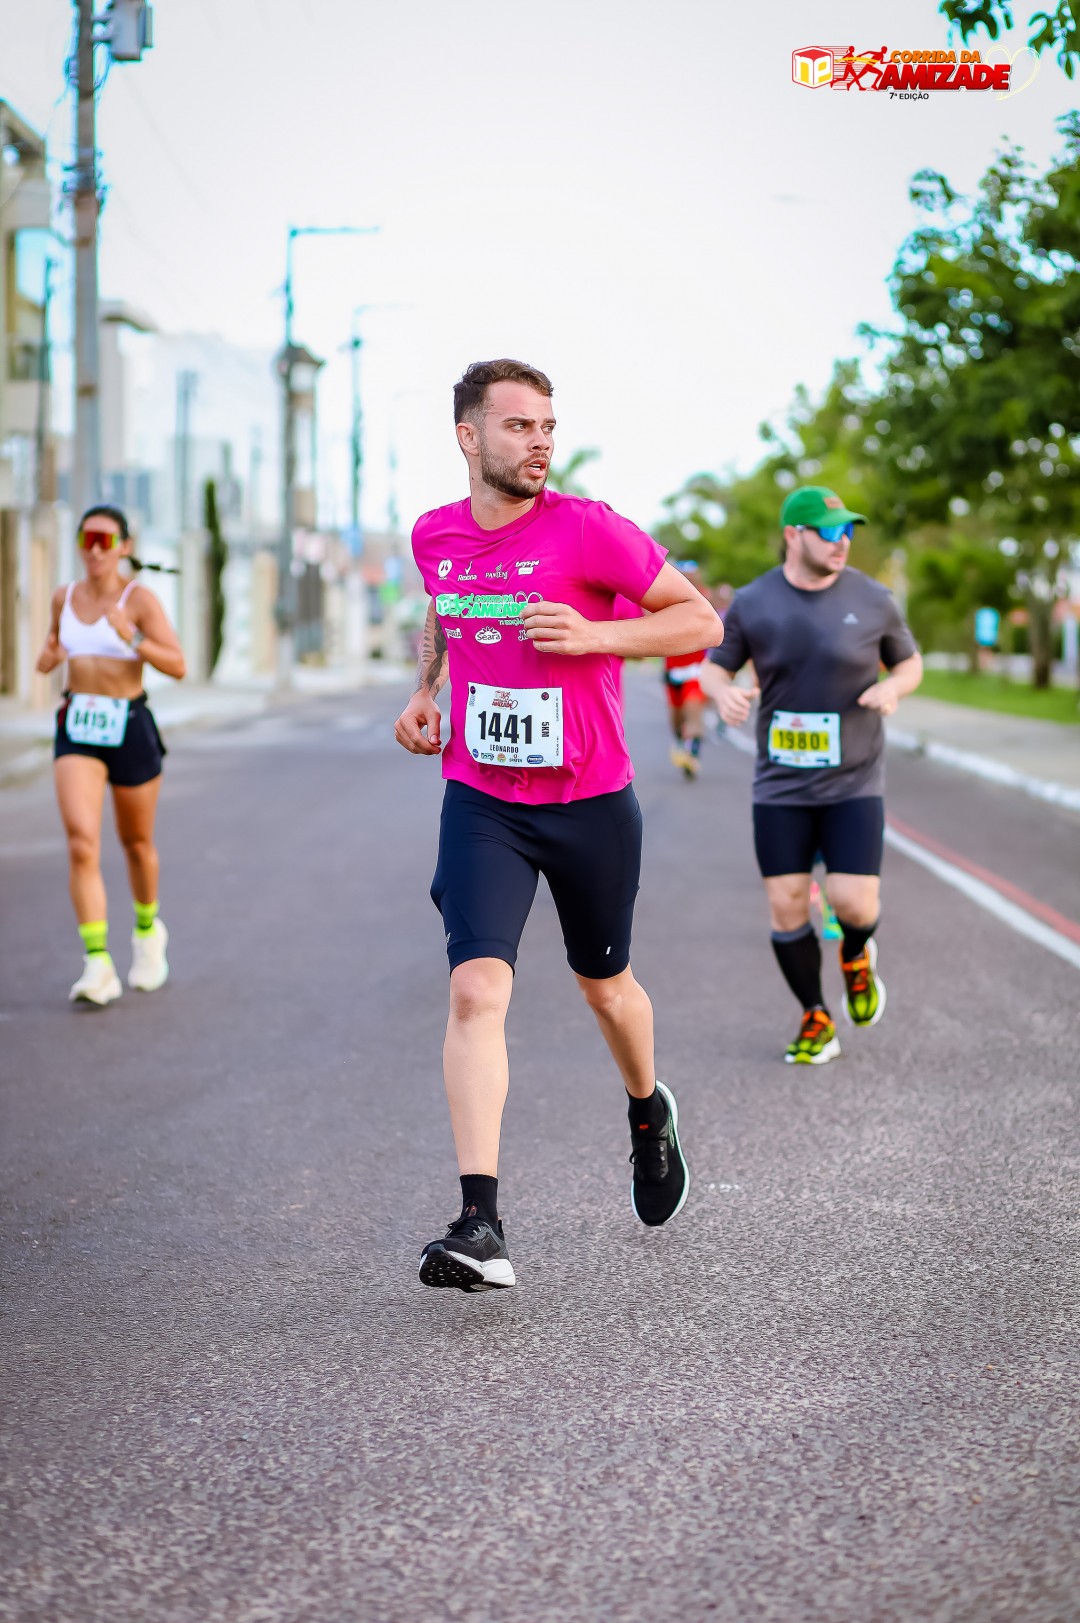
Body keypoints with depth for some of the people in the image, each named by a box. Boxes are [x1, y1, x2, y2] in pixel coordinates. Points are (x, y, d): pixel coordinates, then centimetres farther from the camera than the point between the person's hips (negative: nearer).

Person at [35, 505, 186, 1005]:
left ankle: (147, 930, 44)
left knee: (136, 844, 16)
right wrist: (48, 657, -3)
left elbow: (178, 667, -16)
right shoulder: (64, 596, 5)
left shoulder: (139, 598, -9)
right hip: (77, 728, 2)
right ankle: (98, 965, -20)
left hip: (130, 729, -2)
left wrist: (133, 640, -32)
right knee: (82, 844, -17)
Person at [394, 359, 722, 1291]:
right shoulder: (435, 536, 2)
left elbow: (702, 621, -8)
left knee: (604, 985, 16)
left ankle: (650, 1115, 50)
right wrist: (426, 690, 9)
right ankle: (481, 1229, -20)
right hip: (482, 803, 2)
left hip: (591, 803, -1)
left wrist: (595, 636, -21)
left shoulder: (588, 529, -11)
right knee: (477, 989, -16)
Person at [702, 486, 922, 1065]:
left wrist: (892, 688, -14)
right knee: (787, 907, -1)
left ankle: (856, 954, 26)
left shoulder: (870, 599, -4)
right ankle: (816, 1019, 19)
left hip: (853, 782, -1)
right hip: (781, 783, 1)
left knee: (853, 902, -11)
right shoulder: (752, 603, -4)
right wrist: (724, 694, -17)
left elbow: (910, 663, 9)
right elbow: (716, 666, 6)